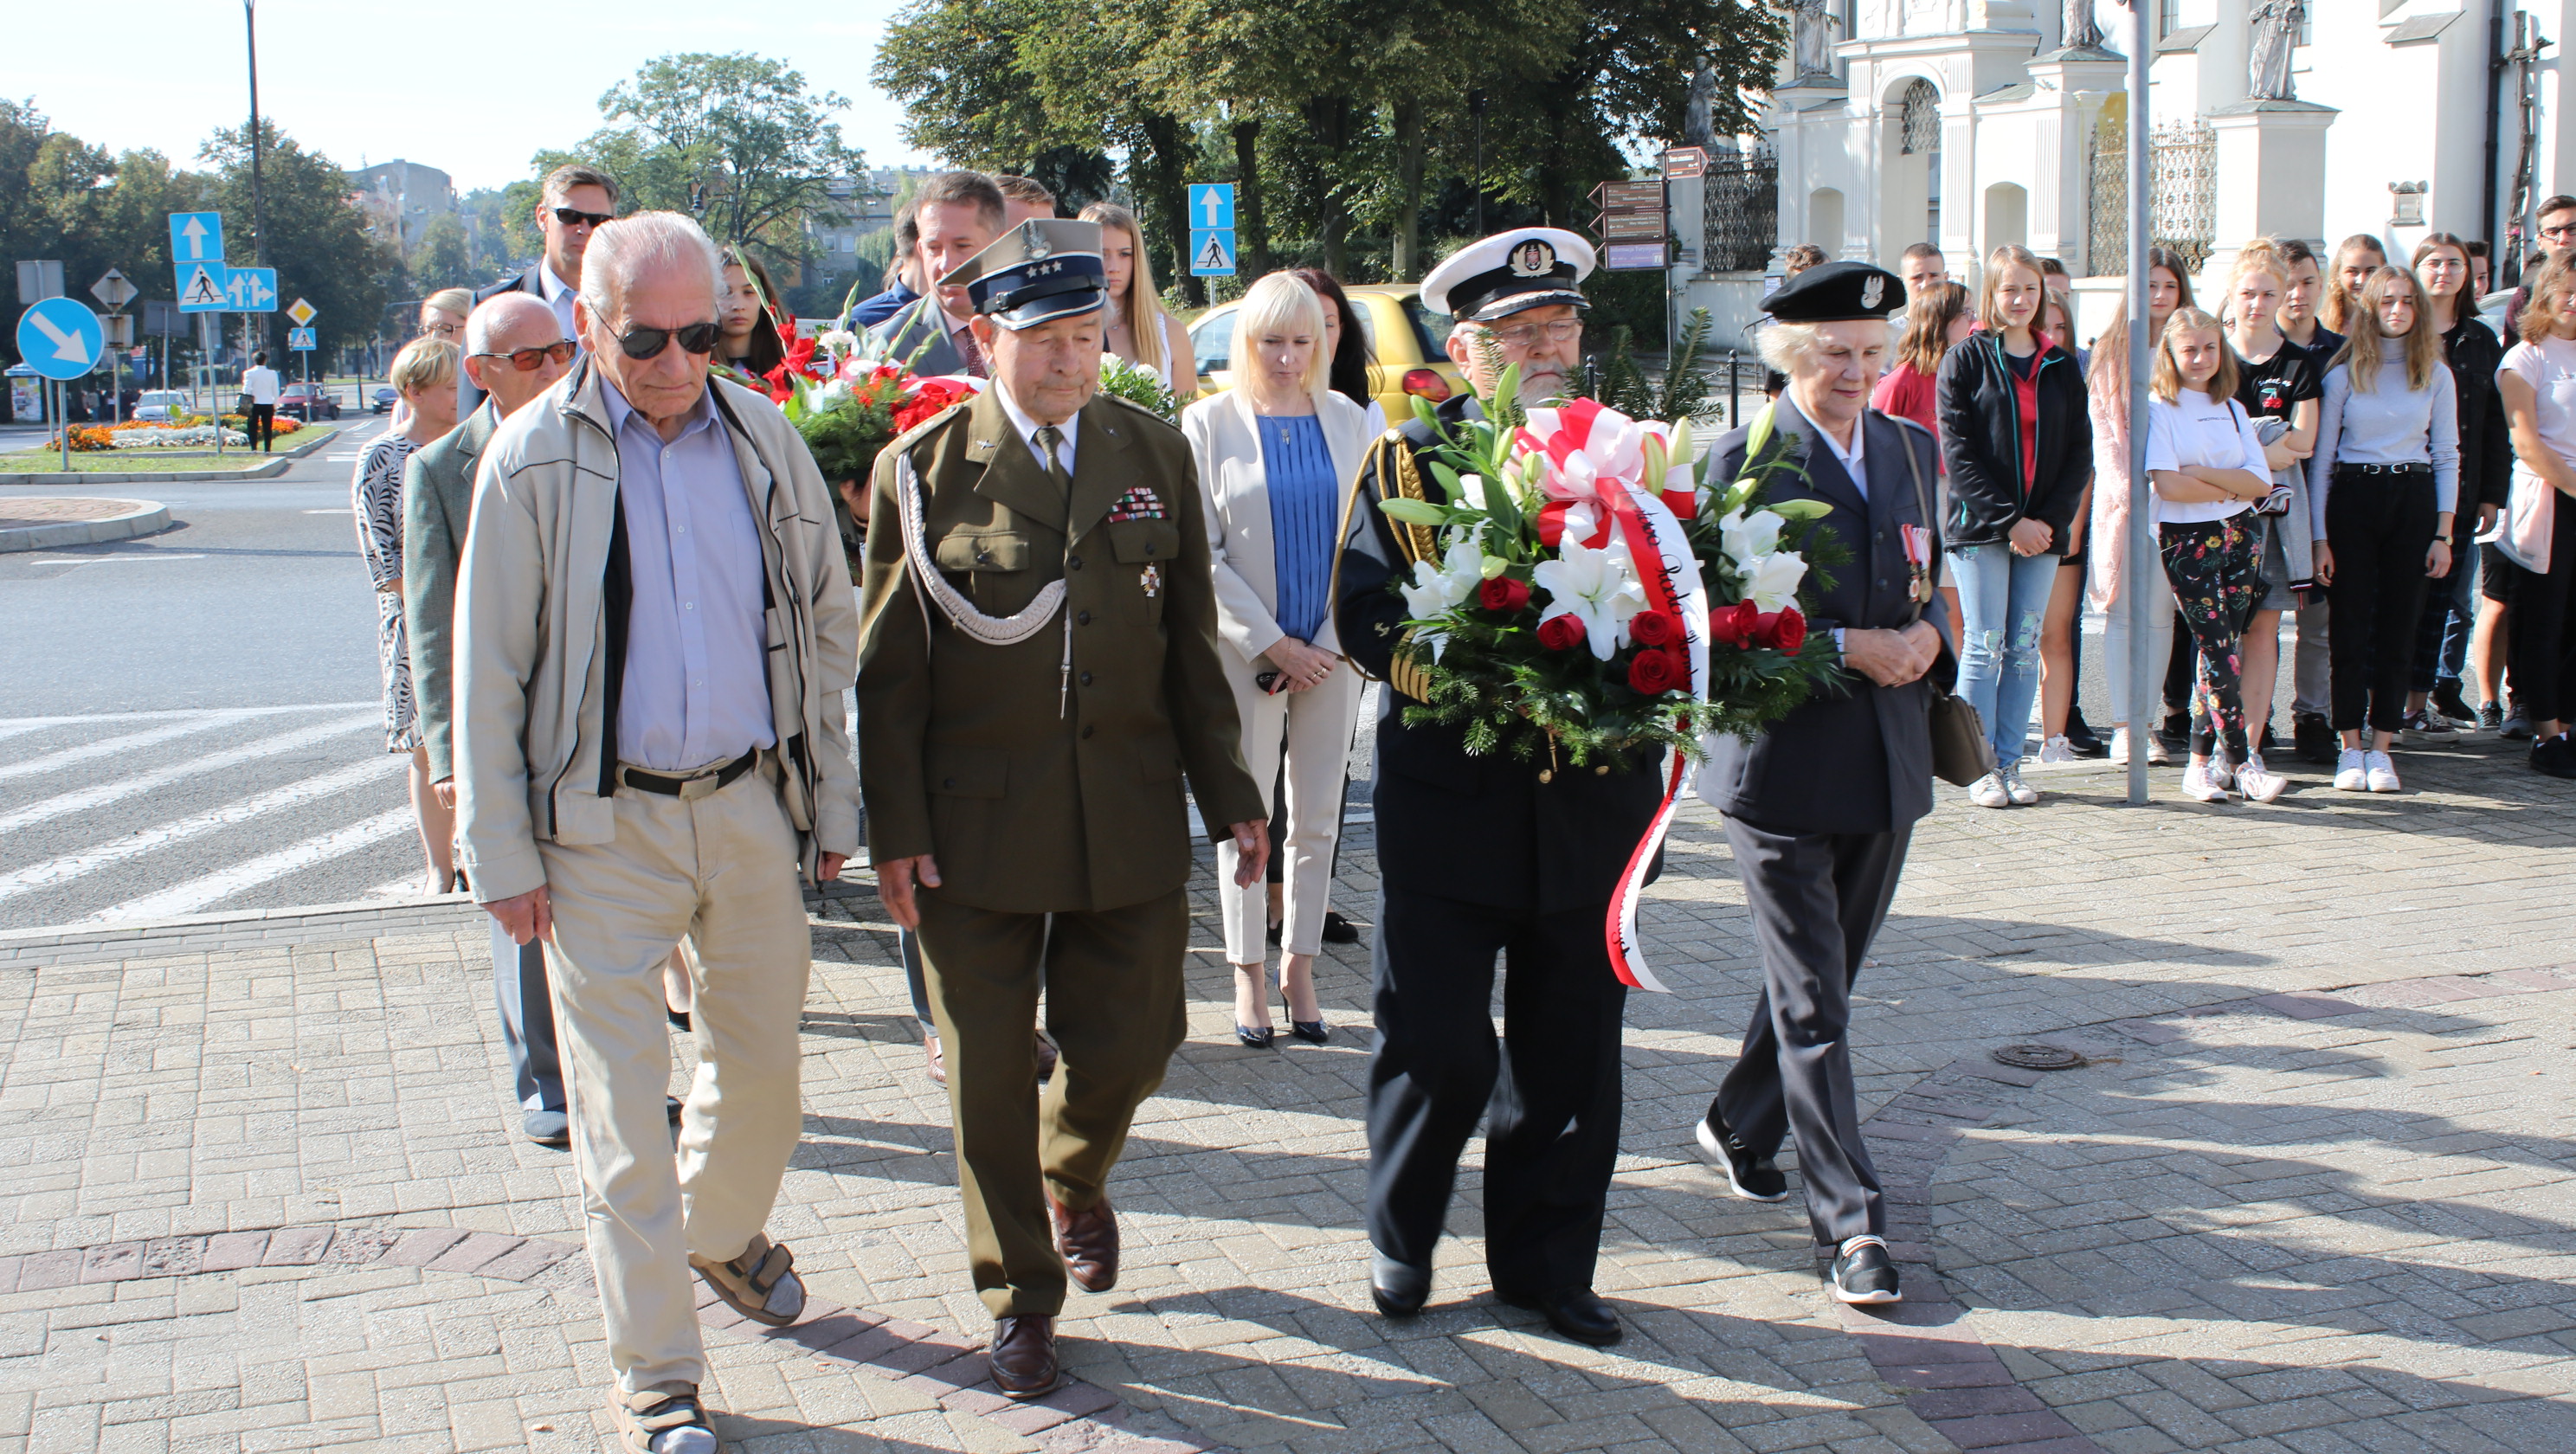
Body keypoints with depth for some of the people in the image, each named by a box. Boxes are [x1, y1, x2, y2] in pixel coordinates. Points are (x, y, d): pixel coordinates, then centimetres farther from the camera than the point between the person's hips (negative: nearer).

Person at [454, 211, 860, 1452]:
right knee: (623, 1101, 1)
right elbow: (488, 667, -3)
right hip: (603, 823, -3)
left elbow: (828, 626, 10)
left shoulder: (763, 440, 2)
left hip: (753, 802, 3)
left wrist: (832, 803, 9)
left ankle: (724, 1233, 44)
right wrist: (500, 853, -5)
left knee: (763, 1060, 15)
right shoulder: (534, 456, -6)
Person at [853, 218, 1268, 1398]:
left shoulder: (1155, 455, 5)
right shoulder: (923, 468, -4)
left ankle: (1074, 1175, 44)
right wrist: (894, 830, -7)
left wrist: (1230, 797, 8)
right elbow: (887, 669, -3)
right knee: (989, 1079, 6)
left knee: (1131, 1046, 9)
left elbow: (1190, 642, 9)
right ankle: (1020, 1295, 26)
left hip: (1130, 824, 3)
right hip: (976, 825, -2)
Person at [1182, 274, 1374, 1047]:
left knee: (1318, 817, 6)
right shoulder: (1209, 424, -2)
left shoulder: (1349, 422, 6)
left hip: (1331, 654, 2)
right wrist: (1272, 644, -9)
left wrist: (1327, 644, -4)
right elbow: (1204, 555, -5)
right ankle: (1249, 975, 13)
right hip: (1247, 655, -2)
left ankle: (1300, 966, 18)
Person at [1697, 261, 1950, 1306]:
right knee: (1813, 1005, -4)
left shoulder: (1910, 449, 12)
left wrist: (1929, 636, -4)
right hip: (1784, 760, -6)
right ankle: (1850, 1222, -1)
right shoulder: (1743, 461, -7)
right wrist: (1846, 648, -18)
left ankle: (1738, 1127, 39)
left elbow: (1931, 580, 19)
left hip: (1888, 759, 6)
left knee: (1825, 976, 18)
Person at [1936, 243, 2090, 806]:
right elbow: (1958, 452, -8)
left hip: (2043, 528, 4)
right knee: (1984, 647, -3)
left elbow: (2080, 452, 8)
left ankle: (2010, 761, 12)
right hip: (1980, 527, -4)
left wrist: (2052, 518, -6)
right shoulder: (1965, 360, -1)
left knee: (2025, 648, 6)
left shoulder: (2061, 367, 11)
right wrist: (2010, 521, -14)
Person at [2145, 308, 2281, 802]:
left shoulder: (2231, 409, 15)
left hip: (2237, 537, 5)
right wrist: (2232, 486, -5)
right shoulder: (2159, 408, -2)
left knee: (2216, 650, 4)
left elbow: (2261, 482, 2)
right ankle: (2241, 765, -6)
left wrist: (2201, 473, -11)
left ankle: (2202, 763, 10)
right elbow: (2168, 485, -15)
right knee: (2222, 652, -10)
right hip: (2187, 540, -5)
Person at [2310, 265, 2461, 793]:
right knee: (2351, 626, -1)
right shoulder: (2343, 375, 3)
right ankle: (2351, 748, 7)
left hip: (2413, 502, 1)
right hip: (2352, 498, -1)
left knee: (2398, 628, 2)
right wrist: (2319, 537, -3)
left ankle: (2381, 747, 7)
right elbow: (2321, 458, 3)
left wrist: (2443, 533, 0)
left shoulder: (2435, 376, 7)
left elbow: (2447, 457, 8)